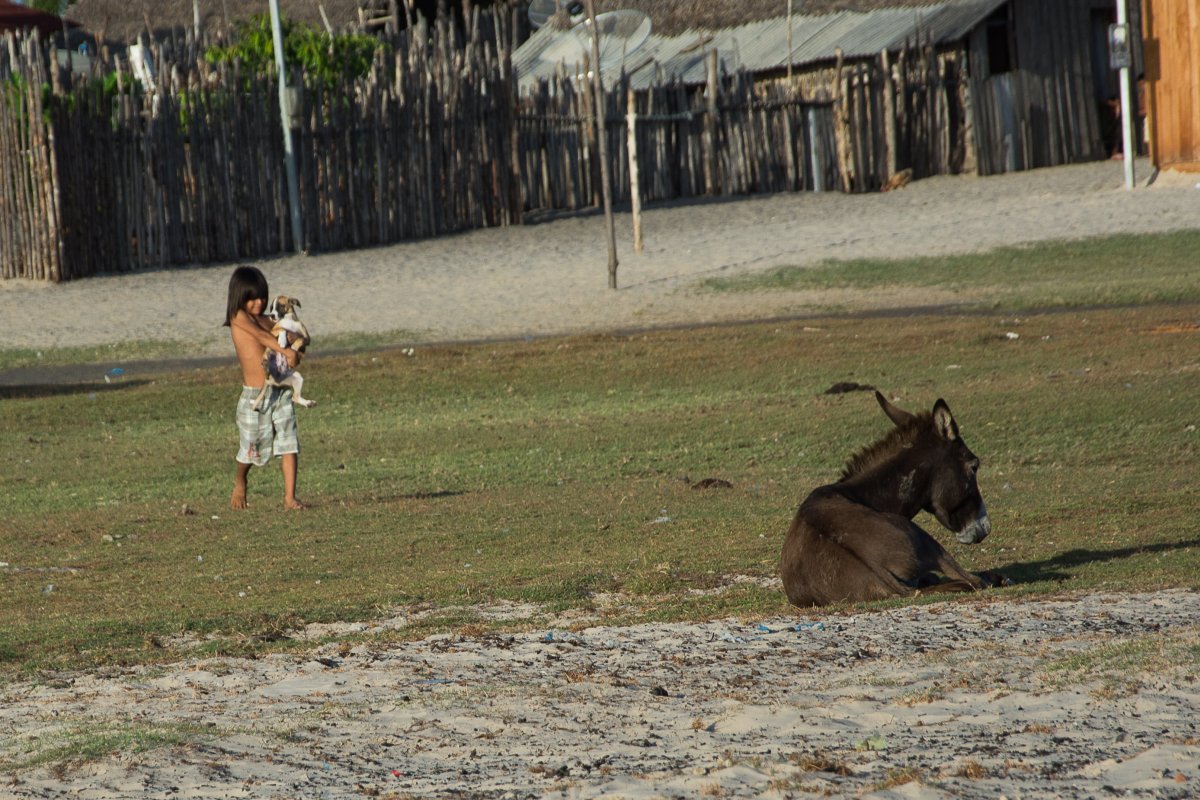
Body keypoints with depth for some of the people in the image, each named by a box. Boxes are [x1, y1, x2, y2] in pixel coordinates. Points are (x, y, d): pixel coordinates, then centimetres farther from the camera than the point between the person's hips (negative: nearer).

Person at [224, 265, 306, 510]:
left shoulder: (266, 320, 13)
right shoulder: (239, 317, -4)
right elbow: (260, 335, -19)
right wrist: (284, 350, -31)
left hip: (281, 391, 5)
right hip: (254, 395, -5)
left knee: (289, 444, -4)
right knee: (251, 448, 7)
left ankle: (290, 497, -3)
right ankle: (240, 481, 36)